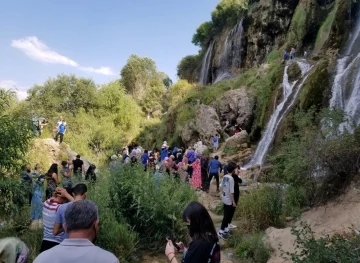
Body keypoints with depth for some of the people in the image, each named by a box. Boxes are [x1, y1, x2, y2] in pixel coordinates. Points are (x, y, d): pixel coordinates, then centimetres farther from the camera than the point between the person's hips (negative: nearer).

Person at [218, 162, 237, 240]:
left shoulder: (224, 177, 3)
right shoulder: (231, 178, -22)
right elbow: (231, 192, -21)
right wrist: (233, 202, -14)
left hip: (224, 199, 8)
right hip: (229, 200, -8)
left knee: (226, 215, 18)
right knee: (227, 216, 0)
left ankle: (226, 229, 28)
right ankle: (221, 231, 3)